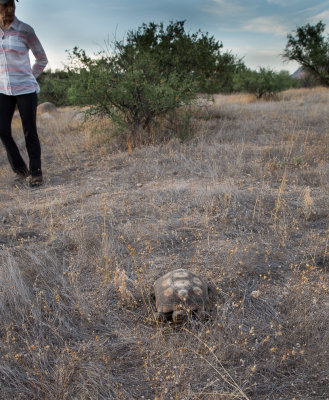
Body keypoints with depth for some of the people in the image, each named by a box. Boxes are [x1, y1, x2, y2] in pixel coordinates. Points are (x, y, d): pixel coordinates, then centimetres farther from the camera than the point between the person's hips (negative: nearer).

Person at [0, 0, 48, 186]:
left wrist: (27, 80, 7)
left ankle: (36, 173, 11)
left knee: (30, 132, -4)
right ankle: (21, 169, 13)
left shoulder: (26, 30, -6)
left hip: (25, 89, -3)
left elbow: (42, 59, 4)